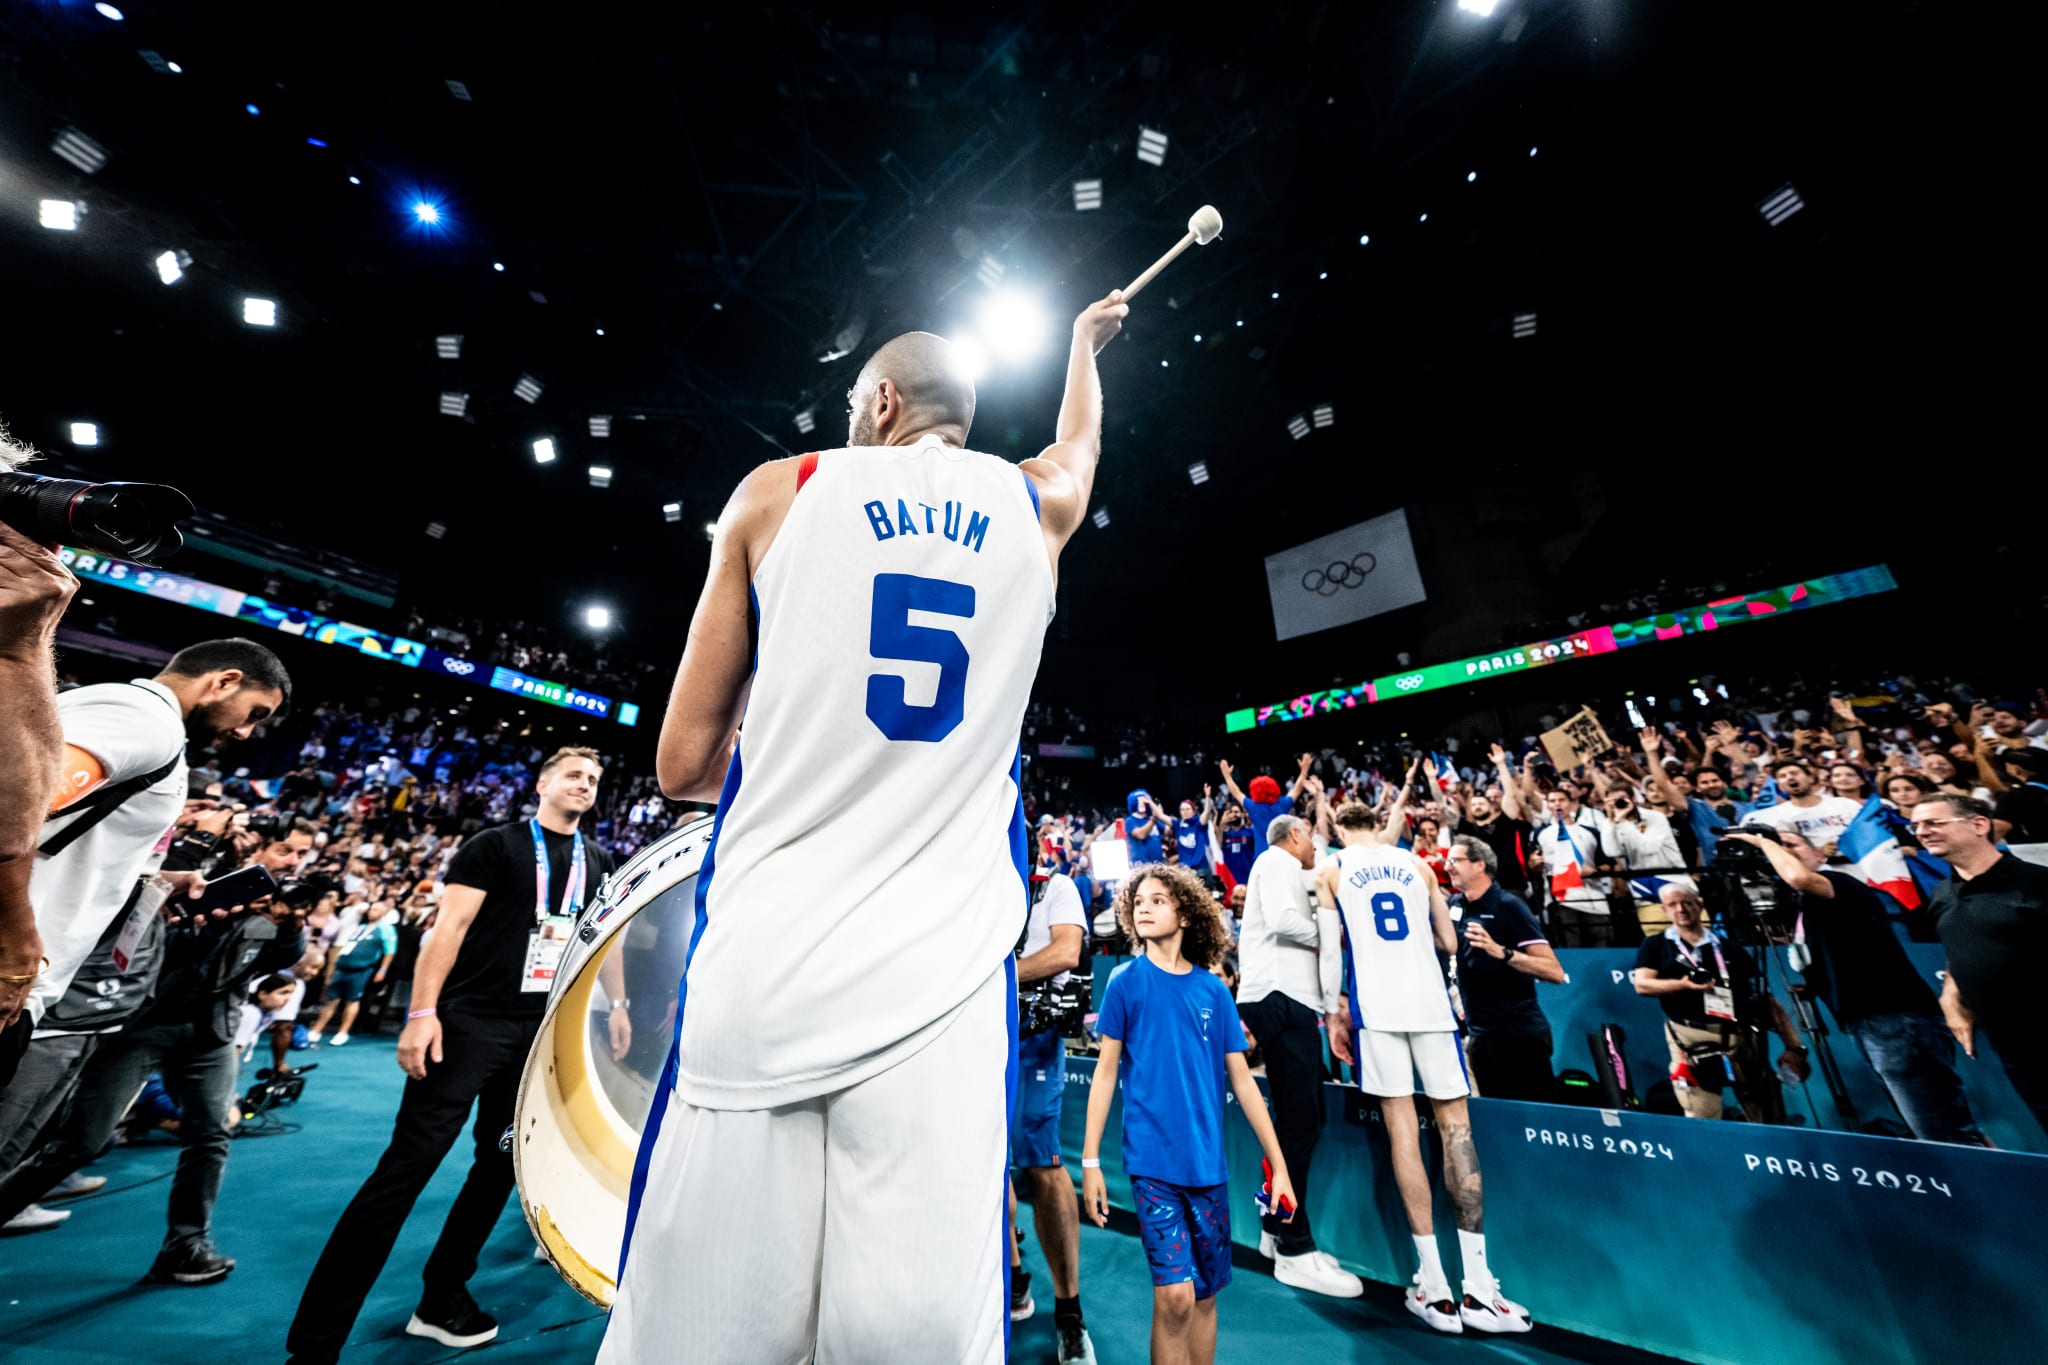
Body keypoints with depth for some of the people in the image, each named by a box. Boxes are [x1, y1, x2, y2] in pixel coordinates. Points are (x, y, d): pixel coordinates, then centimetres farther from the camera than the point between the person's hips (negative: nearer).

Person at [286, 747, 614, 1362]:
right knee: (407, 1166, -5)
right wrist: (423, 1012, -17)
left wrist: (617, 1002, 7)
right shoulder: (494, 845, -5)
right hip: (470, 1022, -5)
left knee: (502, 1163, 14)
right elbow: (450, 926, -9)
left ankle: (441, 1300, 31)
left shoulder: (599, 862, 9)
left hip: (544, 1032, 6)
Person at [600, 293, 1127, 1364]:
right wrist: (1087, 337, 59)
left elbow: (683, 765, 7)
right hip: (942, 990, 2)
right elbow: (1080, 439, 40)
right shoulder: (1032, 505, 12)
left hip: (760, 980, 0)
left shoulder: (779, 490, 6)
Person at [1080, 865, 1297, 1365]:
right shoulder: (1126, 982, -7)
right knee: (1175, 1295, -7)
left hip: (1207, 1162, 3)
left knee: (1205, 1294, 15)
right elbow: (1105, 1071, -3)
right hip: (1152, 1160, -3)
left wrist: (1279, 1164, 5)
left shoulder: (1214, 990, 0)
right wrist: (1089, 1160, -4)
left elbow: (1241, 1079, 6)